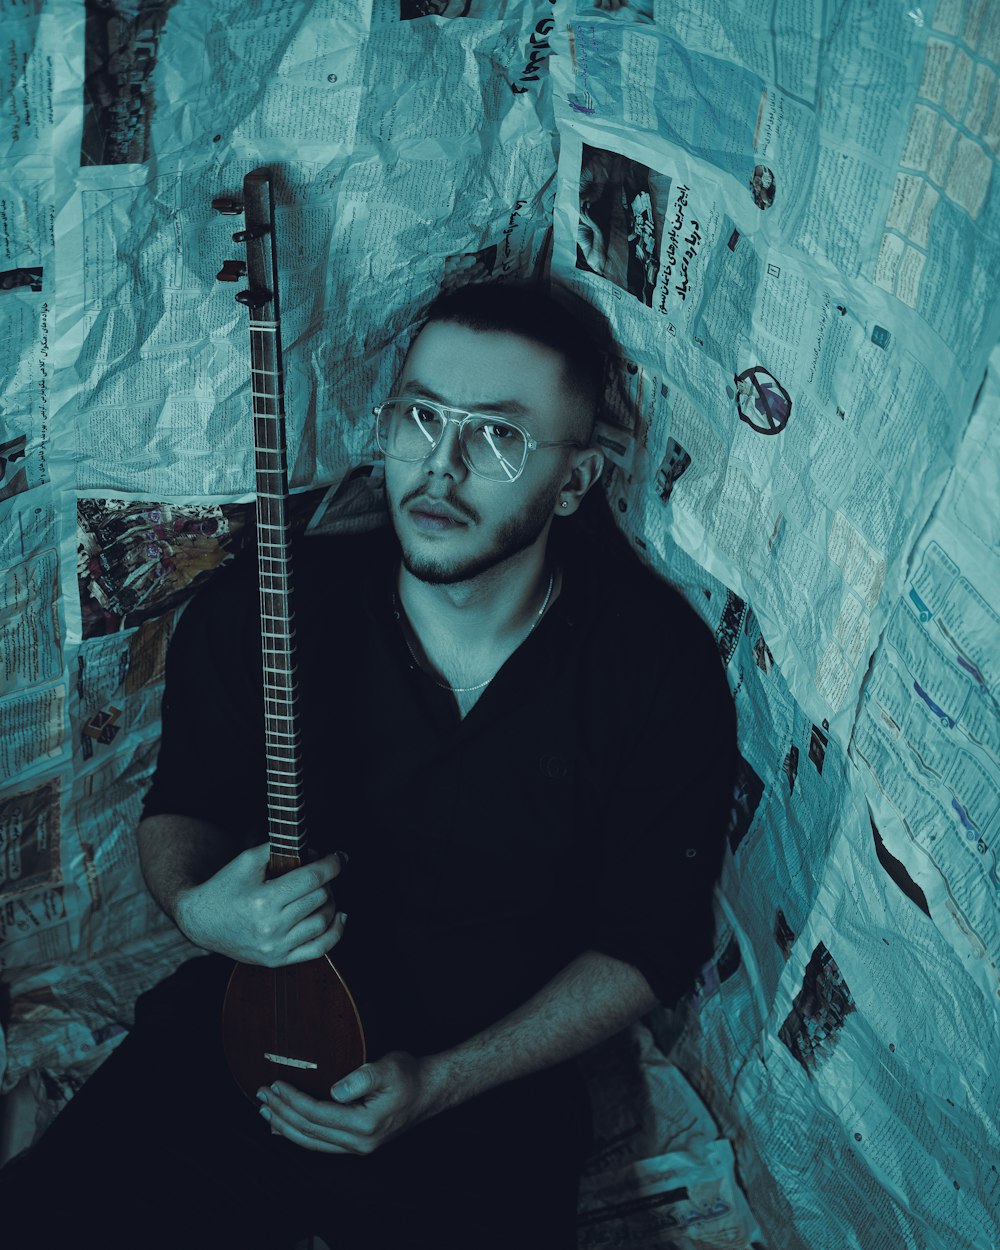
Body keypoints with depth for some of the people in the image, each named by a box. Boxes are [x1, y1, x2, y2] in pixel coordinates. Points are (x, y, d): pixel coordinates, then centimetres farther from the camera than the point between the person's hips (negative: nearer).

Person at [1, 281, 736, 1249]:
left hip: (487, 1084, 0)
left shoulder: (657, 669, -15)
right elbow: (183, 801, 8)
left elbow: (650, 943, -6)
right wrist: (196, 906, -16)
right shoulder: (254, 611, -10)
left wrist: (441, 1081, -13)